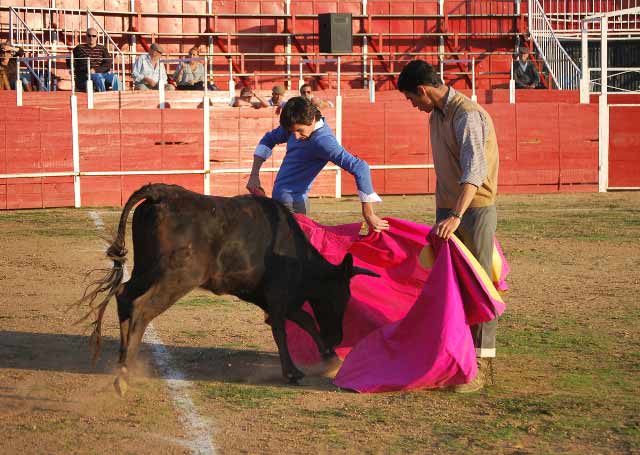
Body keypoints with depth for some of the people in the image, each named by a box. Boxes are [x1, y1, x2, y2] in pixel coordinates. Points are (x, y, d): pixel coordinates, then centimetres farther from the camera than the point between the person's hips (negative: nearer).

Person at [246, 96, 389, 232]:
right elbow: (269, 140, 16)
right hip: (279, 198, 8)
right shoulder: (297, 125, -2)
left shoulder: (322, 141, -26)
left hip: (291, 203, -8)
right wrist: (254, 176, 6)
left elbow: (359, 167, -33)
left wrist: (369, 215, -34)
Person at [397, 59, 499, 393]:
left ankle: (481, 364, -4)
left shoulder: (468, 114, -18)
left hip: (475, 209, -9)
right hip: (447, 212, 9)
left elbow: (474, 168, -31)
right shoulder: (436, 117, 12)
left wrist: (456, 216, -41)